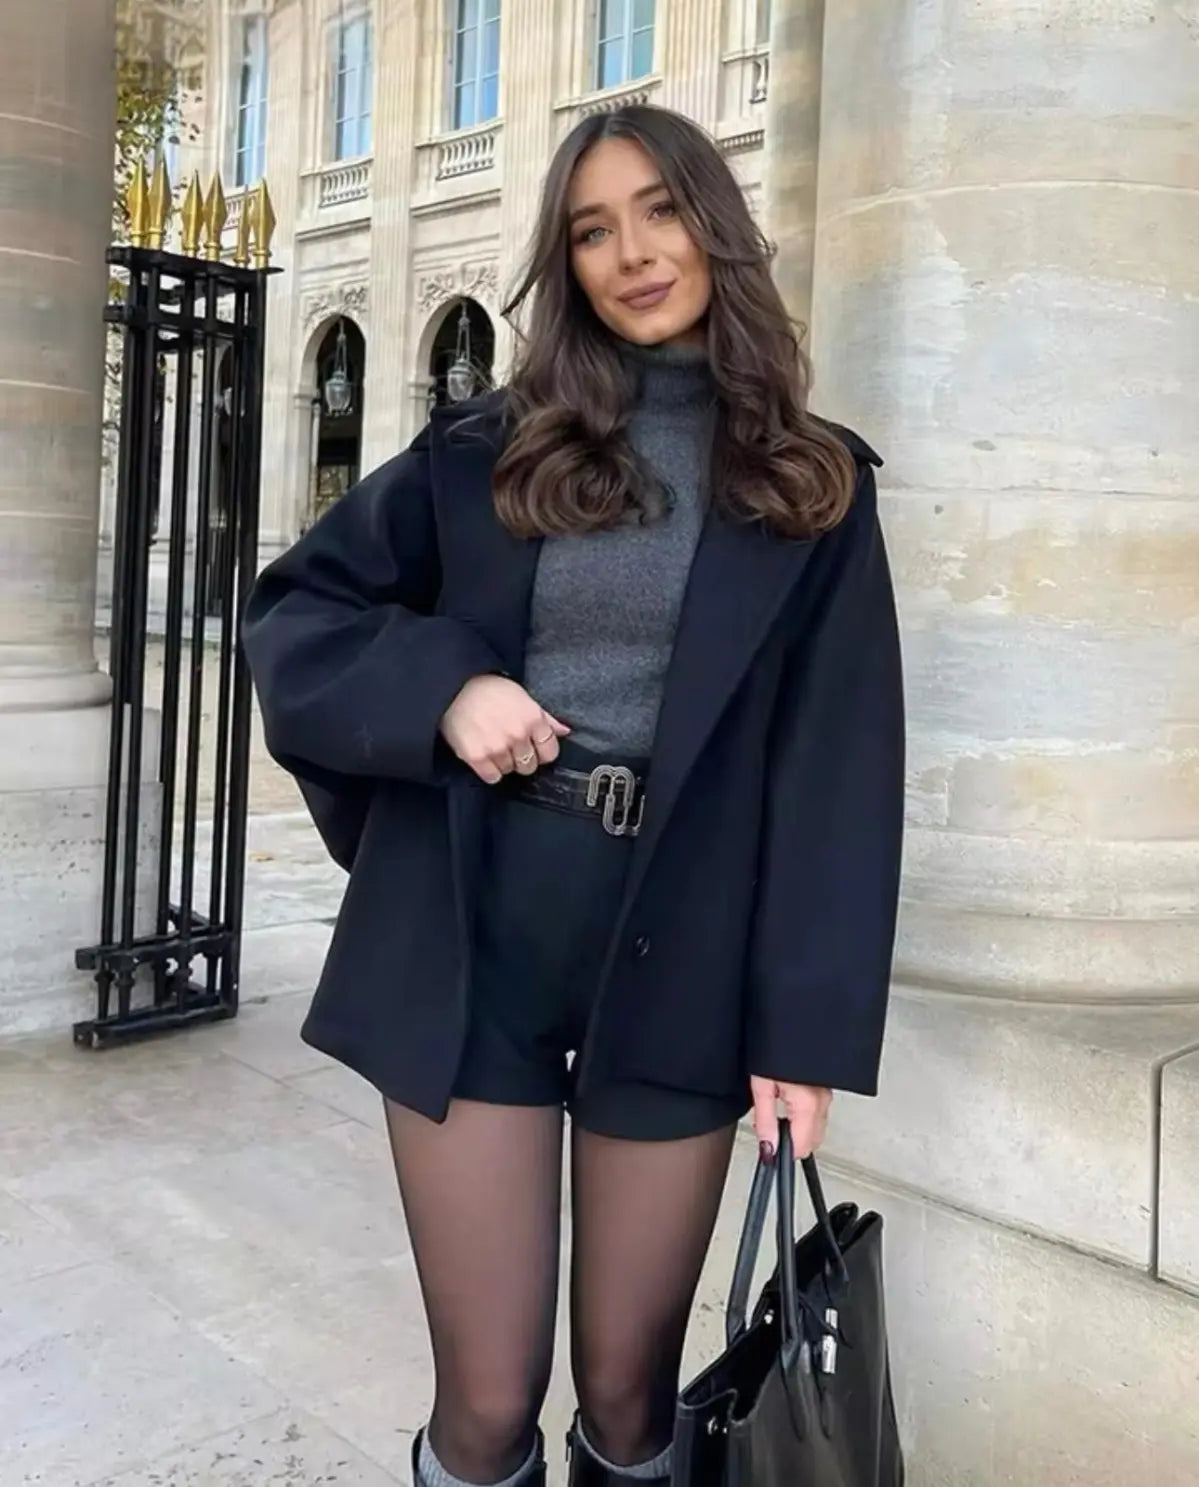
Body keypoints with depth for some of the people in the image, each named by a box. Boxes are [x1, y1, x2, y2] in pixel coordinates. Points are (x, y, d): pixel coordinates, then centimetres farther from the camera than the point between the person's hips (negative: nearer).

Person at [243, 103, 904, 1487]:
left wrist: (808, 1021, -6)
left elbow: (837, 760, 0)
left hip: (678, 955, 0)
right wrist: (438, 685, -9)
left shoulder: (812, 487, 5)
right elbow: (291, 608, 11)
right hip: (473, 937, 1)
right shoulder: (487, 452, 7)